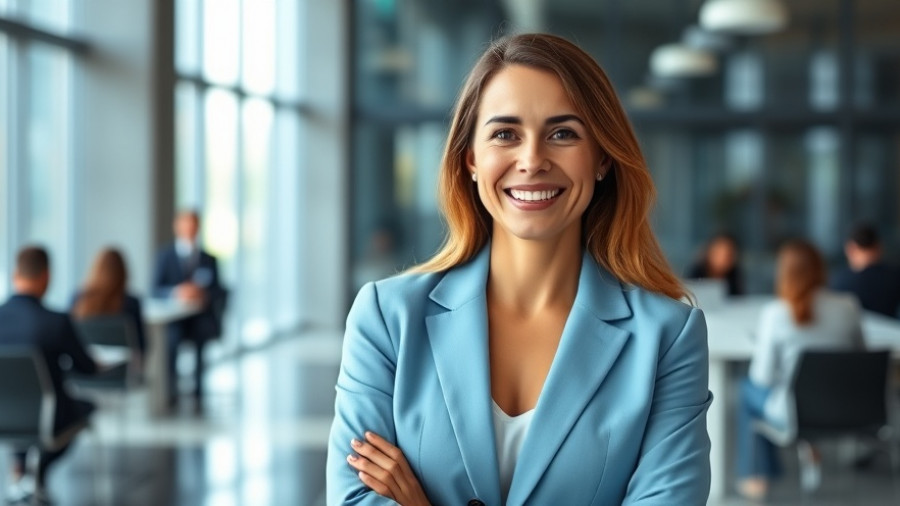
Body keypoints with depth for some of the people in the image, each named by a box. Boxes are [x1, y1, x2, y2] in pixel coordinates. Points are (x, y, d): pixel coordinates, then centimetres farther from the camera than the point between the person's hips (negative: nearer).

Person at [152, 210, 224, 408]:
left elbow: (218, 291, 8)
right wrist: (176, 292, -18)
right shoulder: (166, 256, 12)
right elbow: (156, 289, 3)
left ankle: (198, 392, -24)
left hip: (202, 315, 1)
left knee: (203, 333, -33)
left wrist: (203, 294, -14)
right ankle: (170, 390, -20)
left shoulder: (209, 259, 17)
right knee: (171, 335, -34)